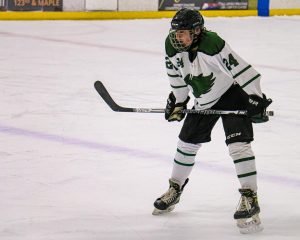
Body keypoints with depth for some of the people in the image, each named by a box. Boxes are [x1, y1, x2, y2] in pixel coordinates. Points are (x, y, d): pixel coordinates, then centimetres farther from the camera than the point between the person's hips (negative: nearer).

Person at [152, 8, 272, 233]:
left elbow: (241, 68, -30)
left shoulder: (213, 44, -33)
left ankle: (250, 198, -15)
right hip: (204, 101, 7)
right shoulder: (173, 47, -13)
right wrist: (178, 102, 10)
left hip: (232, 93, -7)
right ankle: (175, 189, 31)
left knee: (238, 144, -18)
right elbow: (177, 75, 6)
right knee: (187, 142, 12)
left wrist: (255, 98, -29)